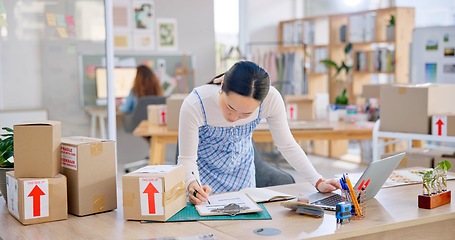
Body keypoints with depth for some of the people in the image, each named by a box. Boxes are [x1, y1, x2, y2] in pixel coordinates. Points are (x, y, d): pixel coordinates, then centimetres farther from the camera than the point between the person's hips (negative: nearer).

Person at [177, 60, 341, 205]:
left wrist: (318, 182, -21)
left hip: (242, 167, 2)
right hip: (203, 170, -2)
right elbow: (186, 158, -26)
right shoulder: (194, 105, -36)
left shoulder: (271, 99, -30)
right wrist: (192, 184, -46)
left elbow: (287, 145, -15)